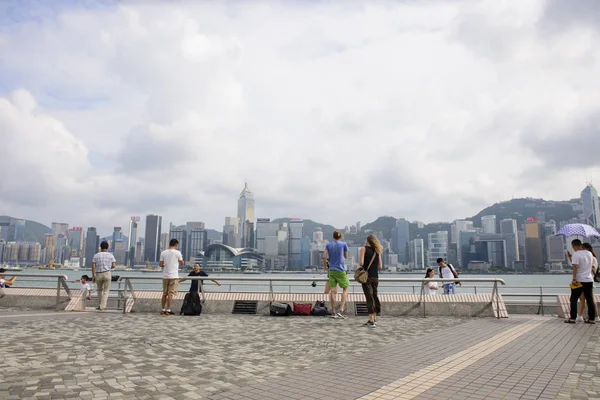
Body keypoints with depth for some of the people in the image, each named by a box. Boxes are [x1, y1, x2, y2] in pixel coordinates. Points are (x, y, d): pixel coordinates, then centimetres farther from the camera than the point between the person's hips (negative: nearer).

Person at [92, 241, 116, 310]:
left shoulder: (96, 255, 3)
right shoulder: (111, 255, 3)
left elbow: (93, 266, -4)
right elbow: (114, 266, 0)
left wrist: (93, 276, 0)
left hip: (98, 275, 2)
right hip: (107, 274, -2)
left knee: (100, 290, 22)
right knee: (106, 291, 3)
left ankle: (100, 305, 26)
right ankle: (102, 306, -10)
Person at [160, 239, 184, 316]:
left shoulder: (163, 253, 4)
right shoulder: (177, 252, -7)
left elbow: (161, 265, 4)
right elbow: (182, 263, 3)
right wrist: (181, 258, 22)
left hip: (165, 276, 5)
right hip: (173, 276, -5)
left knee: (164, 293, 14)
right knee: (170, 293, -3)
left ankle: (162, 310, 19)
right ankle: (168, 310, -4)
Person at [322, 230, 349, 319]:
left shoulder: (328, 245, 4)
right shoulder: (344, 244, -2)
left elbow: (324, 257, -2)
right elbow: (346, 256, 8)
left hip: (331, 270, 3)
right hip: (340, 270, -3)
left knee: (333, 291, 6)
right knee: (345, 289, 6)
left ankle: (333, 312, 10)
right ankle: (341, 310, -4)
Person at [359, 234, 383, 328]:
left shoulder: (364, 248, -4)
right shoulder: (377, 250, 10)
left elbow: (361, 263, -14)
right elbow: (380, 267, 7)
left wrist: (359, 261, 7)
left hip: (366, 276, -5)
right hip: (375, 277, 5)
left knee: (369, 298, -5)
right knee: (374, 297, 14)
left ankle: (371, 321, -6)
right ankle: (374, 319, 23)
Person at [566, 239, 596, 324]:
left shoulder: (576, 254, -13)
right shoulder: (589, 253, 9)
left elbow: (575, 267, -21)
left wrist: (574, 279, -19)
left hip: (579, 281, -6)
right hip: (589, 280, 6)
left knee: (574, 299, 1)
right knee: (590, 300, 10)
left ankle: (573, 318, 0)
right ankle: (591, 319, 13)